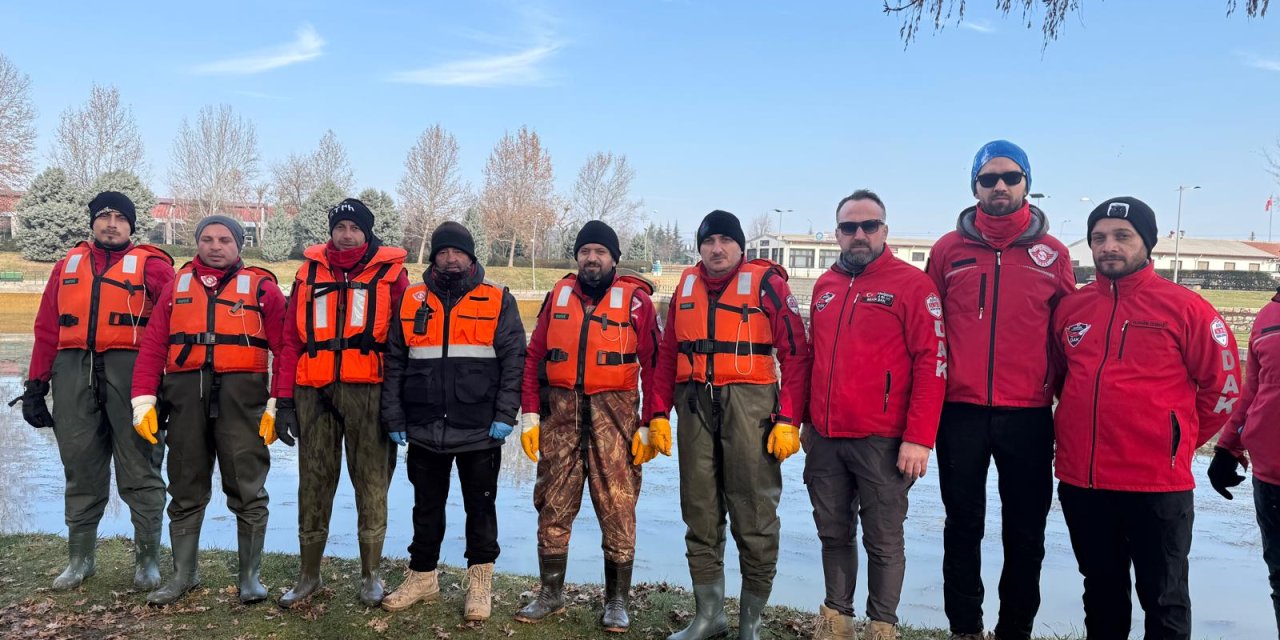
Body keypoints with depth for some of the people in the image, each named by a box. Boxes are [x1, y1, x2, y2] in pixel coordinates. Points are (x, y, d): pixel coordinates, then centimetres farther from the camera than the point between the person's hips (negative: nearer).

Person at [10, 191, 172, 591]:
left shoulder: (150, 265, 6)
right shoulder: (68, 265, 18)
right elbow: (47, 329, 15)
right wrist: (36, 385, 10)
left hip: (129, 367, -3)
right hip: (74, 370, 4)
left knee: (139, 467, 0)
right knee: (80, 467, 9)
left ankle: (147, 560, 9)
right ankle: (80, 558, 20)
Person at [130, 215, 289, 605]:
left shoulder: (261, 288, 4)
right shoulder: (177, 287, 13)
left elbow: (284, 350, -2)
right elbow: (153, 346, 7)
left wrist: (278, 404, -8)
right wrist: (144, 400, -2)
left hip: (241, 394, -3)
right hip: (185, 394, 3)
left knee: (247, 490, 1)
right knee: (186, 489, 12)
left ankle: (251, 576, 13)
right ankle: (183, 573, 26)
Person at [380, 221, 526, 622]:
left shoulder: (498, 302, 1)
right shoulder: (411, 301, 8)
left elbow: (514, 361, -3)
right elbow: (395, 364, 8)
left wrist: (505, 416, -10)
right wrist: (394, 418, 3)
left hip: (480, 431, -2)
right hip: (425, 429, 3)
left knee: (480, 507, 9)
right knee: (427, 506, 16)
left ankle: (480, 584, 22)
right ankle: (422, 577, 31)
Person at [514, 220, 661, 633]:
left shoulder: (635, 300, 0)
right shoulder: (558, 296, 10)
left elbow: (652, 365, -2)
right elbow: (535, 357, 10)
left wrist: (651, 425, -6)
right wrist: (529, 414, 4)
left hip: (613, 415, -3)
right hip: (561, 413, 3)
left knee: (617, 509, 1)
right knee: (553, 507, 9)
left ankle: (617, 601, 16)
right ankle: (550, 594, 24)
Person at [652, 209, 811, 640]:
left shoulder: (766, 282, -2)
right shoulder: (686, 286, 12)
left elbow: (795, 353, -6)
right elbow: (668, 355, 13)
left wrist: (789, 420, -11)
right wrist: (659, 413, 8)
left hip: (749, 405, -4)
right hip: (695, 406, 4)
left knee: (754, 517, 3)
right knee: (700, 514, 11)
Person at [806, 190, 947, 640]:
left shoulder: (912, 284, -6)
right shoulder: (824, 287, 13)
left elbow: (932, 363, -11)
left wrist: (919, 438, -16)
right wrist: (806, 421, 16)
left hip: (882, 442, -5)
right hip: (825, 438, 5)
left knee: (883, 541, 6)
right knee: (834, 533, 15)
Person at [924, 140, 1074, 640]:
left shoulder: (1053, 254, 5)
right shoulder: (948, 250, 4)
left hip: (1029, 415, 0)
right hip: (960, 411, 0)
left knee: (1025, 532, 10)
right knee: (963, 526, 10)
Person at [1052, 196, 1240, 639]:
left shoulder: (1184, 307, -6)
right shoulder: (1070, 308, 5)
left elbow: (1222, 386, 0)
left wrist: (1178, 442, 4)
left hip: (1158, 483, -3)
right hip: (1080, 481, 4)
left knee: (1163, 598, 11)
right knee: (1101, 590, 20)